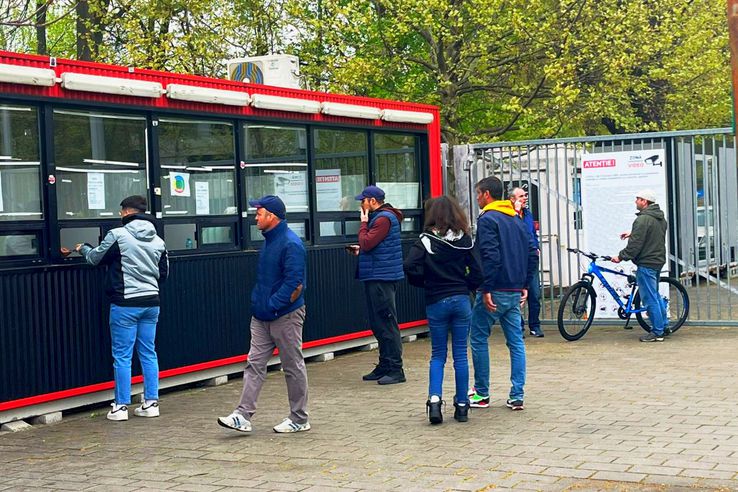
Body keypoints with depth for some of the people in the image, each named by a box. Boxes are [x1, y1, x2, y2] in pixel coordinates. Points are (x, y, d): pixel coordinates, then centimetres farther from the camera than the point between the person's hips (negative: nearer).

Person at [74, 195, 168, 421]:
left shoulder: (118, 235, -10)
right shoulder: (158, 240, 7)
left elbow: (95, 258, 3)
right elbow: (164, 272, 14)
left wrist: (83, 248, 24)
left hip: (125, 303, -5)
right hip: (151, 303, 5)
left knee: (122, 356, 1)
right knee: (148, 353, 11)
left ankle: (121, 406, 5)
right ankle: (151, 402, 13)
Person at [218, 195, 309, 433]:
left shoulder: (290, 244, -17)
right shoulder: (269, 241, 13)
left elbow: (294, 284, -22)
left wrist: (272, 306, -20)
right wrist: (258, 304, 11)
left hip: (285, 316, -9)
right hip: (262, 317, 9)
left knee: (293, 367, 3)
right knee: (254, 364, 3)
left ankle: (299, 419, 13)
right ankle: (243, 415, 2)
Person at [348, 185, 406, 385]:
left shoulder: (384, 218, -14)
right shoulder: (378, 217, 19)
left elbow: (366, 243, -21)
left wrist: (364, 222, -8)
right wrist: (361, 249, 10)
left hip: (382, 278, -11)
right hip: (376, 277, 11)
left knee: (386, 324, -8)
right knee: (378, 324, 14)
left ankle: (395, 370, -6)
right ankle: (384, 366, 21)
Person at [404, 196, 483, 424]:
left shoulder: (425, 241, -5)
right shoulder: (465, 239, 2)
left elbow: (411, 268, -17)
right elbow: (477, 272, -2)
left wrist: (425, 284, 1)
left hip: (436, 302, -1)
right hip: (461, 300, 2)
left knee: (438, 354, 9)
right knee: (460, 354, 7)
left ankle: (434, 399, -10)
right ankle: (461, 405, 10)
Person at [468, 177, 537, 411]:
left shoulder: (487, 219, -10)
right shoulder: (516, 219, 14)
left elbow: (490, 256, -20)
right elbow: (532, 253, 13)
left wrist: (486, 289, -17)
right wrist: (525, 284, 14)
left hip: (495, 292, -7)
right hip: (515, 292, 7)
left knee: (478, 339, 5)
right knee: (516, 341, 8)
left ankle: (481, 394, 8)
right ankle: (517, 396, 7)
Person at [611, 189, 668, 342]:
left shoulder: (643, 219, -19)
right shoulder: (660, 218, 11)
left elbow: (635, 244, -21)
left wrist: (621, 257, -11)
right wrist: (632, 234, 25)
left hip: (646, 263, -10)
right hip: (658, 261, 10)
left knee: (649, 298, -3)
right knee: (655, 295, 22)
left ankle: (657, 332, 1)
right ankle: (664, 325, 27)